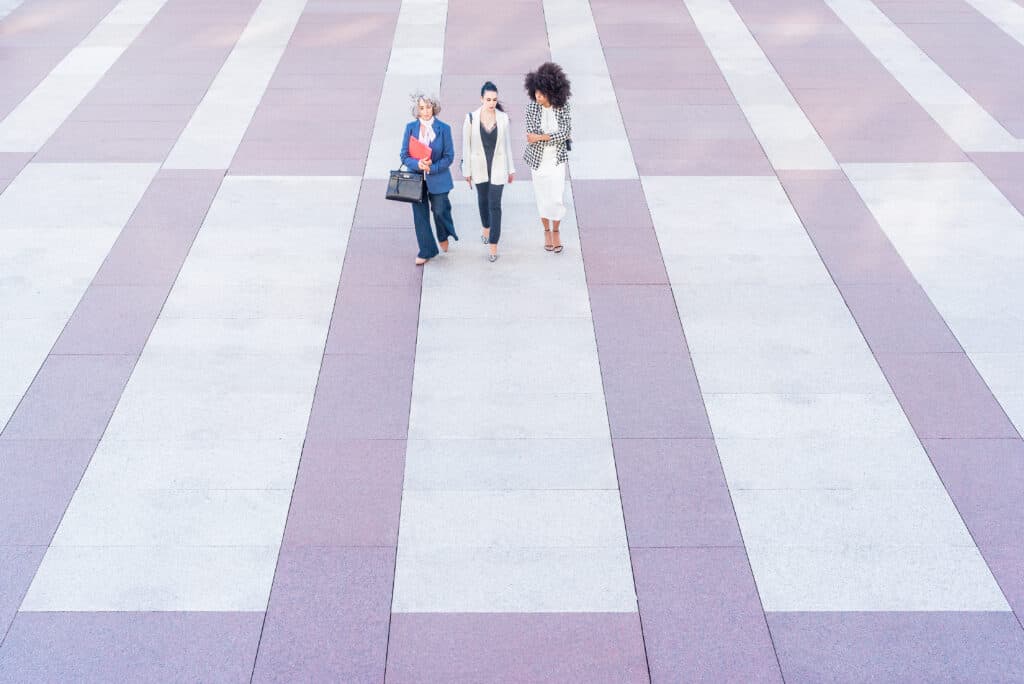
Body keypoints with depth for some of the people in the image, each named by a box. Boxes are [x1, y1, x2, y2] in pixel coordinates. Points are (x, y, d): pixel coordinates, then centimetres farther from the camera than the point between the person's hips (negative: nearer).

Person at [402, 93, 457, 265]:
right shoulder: (410, 127, -3)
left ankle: (444, 236, 42)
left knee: (439, 211, 7)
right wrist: (418, 164, -22)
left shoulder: (443, 128, -8)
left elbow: (449, 156, -6)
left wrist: (432, 168, -18)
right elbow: (404, 155, -2)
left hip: (438, 179, -2)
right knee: (420, 216, 6)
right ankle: (427, 251, 21)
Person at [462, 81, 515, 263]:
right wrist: (467, 171, 0)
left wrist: (511, 169, 7)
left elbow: (507, 143, 2)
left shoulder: (503, 118, -7)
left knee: (495, 204, -5)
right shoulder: (471, 118, -10)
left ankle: (493, 245, -1)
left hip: (498, 167, -1)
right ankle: (486, 227, 48)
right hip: (479, 167, 1)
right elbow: (466, 145, -3)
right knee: (482, 199, 21)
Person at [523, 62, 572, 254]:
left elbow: (565, 133, -17)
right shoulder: (531, 107, -14)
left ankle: (556, 232, 25)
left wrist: (540, 137, -25)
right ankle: (546, 231, 34)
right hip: (539, 159, 0)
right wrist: (556, 136, -17)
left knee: (557, 198, 1)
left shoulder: (563, 106, -12)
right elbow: (531, 136, -16)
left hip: (557, 160, 0)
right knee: (542, 198, 12)